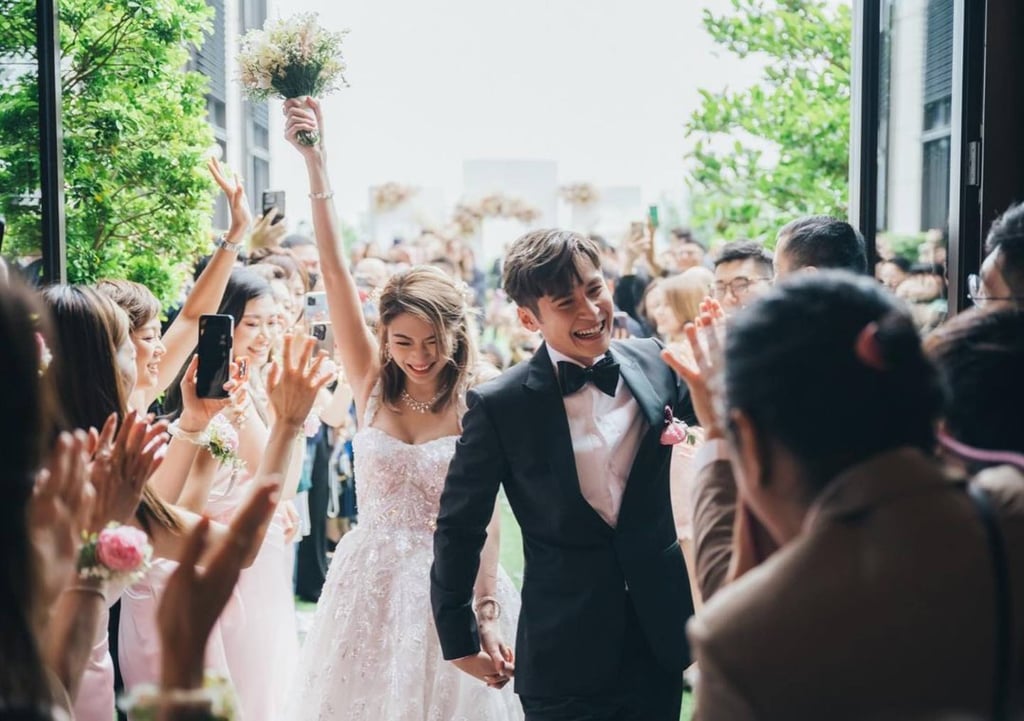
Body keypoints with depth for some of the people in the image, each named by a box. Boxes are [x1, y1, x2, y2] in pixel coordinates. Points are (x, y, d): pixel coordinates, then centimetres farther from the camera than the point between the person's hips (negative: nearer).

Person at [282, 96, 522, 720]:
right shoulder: (371, 382, -2)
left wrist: (486, 612, -16)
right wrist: (316, 164, -16)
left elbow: (486, 517, -7)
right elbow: (336, 274, -9)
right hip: (372, 580, 3)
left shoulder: (477, 406, -9)